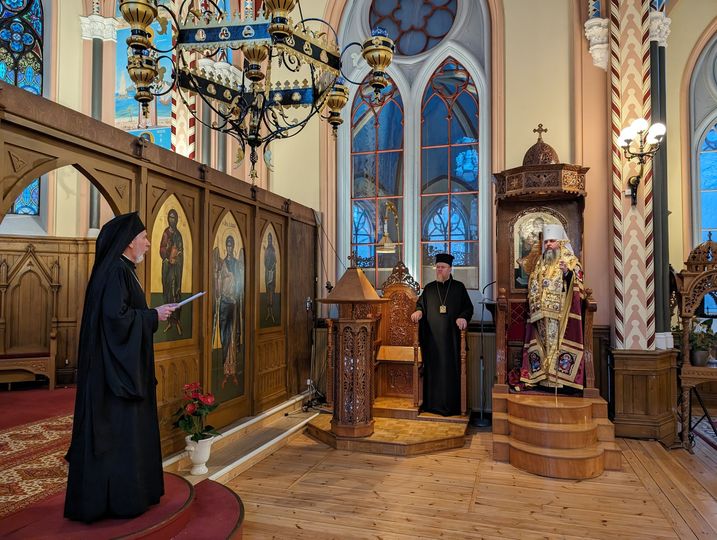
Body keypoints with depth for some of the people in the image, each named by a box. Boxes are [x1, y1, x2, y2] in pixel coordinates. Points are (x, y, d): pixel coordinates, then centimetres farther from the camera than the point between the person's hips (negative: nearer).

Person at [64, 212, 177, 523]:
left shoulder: (122, 270, 13)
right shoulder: (116, 270, -17)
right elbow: (116, 315, -26)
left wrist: (153, 314, 10)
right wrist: (153, 315, -14)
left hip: (124, 363, 10)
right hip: (117, 364, -10)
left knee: (126, 427, 16)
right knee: (118, 428, -1)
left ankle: (127, 490, 27)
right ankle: (118, 499, 11)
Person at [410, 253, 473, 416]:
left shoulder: (459, 287, 7)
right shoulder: (429, 288, 14)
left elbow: (468, 307, 4)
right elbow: (420, 304, 17)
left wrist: (463, 317, -16)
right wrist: (419, 311, -6)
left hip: (451, 336, -2)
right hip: (431, 337, 2)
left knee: (451, 368, -2)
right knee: (432, 368, 2)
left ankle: (451, 405, 7)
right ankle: (432, 403, 10)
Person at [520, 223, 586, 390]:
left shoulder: (570, 260, 3)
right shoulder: (540, 262, 18)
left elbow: (577, 282, -9)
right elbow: (532, 284, 22)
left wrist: (567, 272, -28)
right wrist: (534, 301, 8)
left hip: (561, 312, -5)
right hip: (541, 311, 5)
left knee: (558, 342, -9)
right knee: (542, 343, 4)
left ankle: (559, 378, -6)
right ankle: (543, 376, 9)